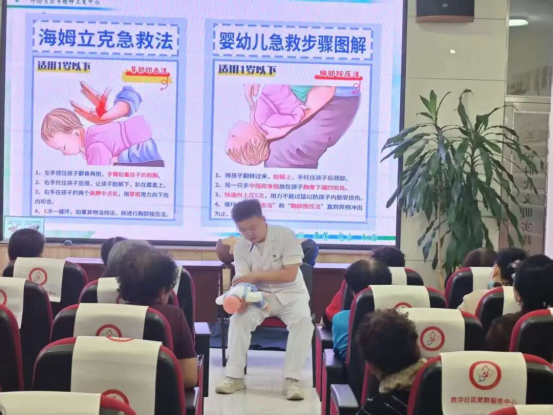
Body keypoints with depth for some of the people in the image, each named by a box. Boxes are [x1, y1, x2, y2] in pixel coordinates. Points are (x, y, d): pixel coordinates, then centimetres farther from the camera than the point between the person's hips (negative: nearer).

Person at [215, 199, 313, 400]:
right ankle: (235, 376, -19)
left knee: (303, 320, -33)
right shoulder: (240, 247, -3)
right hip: (259, 295, 2)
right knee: (239, 317, -26)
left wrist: (256, 275, -23)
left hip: (290, 294, -2)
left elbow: (290, 274, -19)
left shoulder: (286, 235, -14)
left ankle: (291, 379, -31)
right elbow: (243, 281, -10)